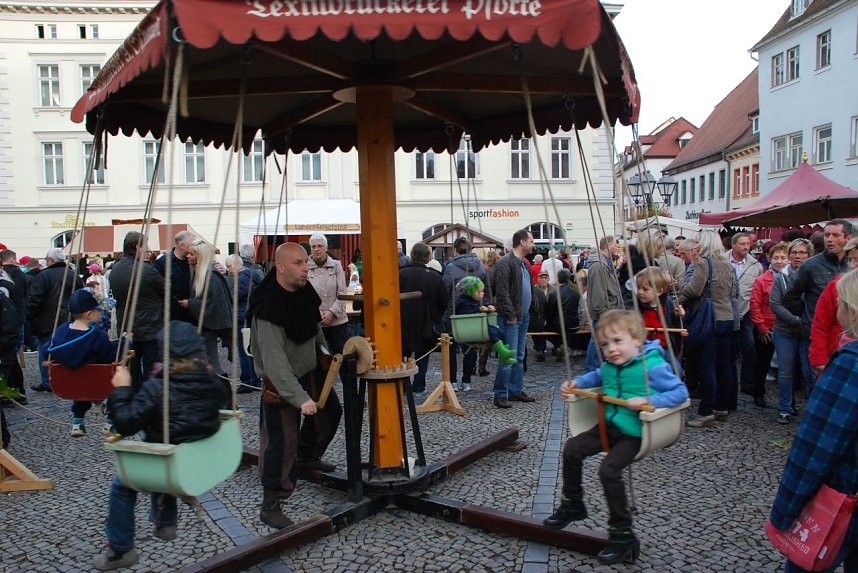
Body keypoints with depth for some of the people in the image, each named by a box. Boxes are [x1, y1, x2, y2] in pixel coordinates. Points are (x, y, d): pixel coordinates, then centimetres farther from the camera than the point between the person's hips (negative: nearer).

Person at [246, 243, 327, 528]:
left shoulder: (303, 291, -4)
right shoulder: (268, 307, -29)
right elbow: (275, 361, -34)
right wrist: (299, 398, -37)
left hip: (309, 371, 8)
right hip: (279, 381, -8)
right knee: (281, 439, -7)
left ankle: (308, 458, 47)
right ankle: (270, 505, 7)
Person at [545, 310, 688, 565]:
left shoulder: (653, 366, -20)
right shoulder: (609, 365, 3)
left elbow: (681, 392, -19)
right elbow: (597, 376, 26)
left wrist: (648, 401, -31)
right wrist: (575, 383, 9)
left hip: (635, 432, -8)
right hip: (609, 425, 8)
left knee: (609, 469, -23)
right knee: (572, 449, 2)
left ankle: (622, 534, -7)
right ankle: (572, 505, 22)